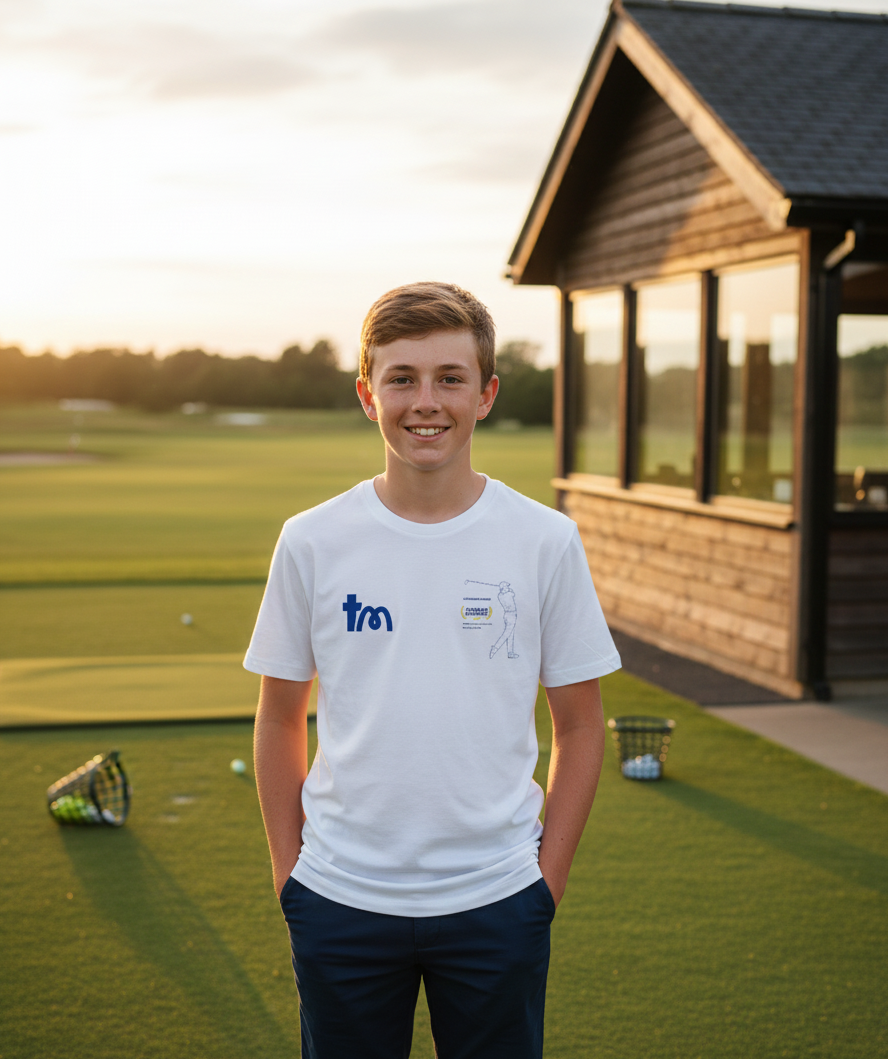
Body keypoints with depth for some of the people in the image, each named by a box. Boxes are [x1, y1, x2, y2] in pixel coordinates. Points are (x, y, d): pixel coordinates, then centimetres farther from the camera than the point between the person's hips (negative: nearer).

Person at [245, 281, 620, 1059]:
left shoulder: (546, 543, -5)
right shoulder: (312, 543, -3)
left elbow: (580, 727, 2)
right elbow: (281, 717, 7)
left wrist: (548, 880, -1)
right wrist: (288, 870, 4)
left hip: (495, 902, 0)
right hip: (341, 899, 1)